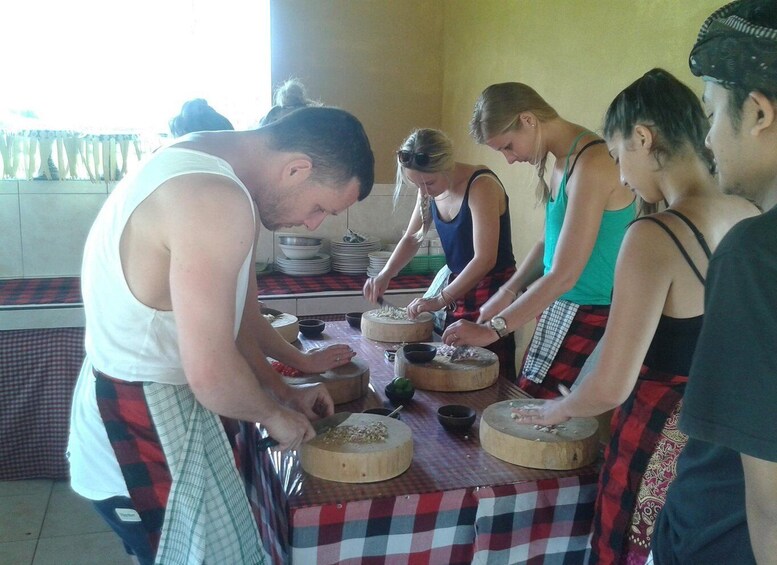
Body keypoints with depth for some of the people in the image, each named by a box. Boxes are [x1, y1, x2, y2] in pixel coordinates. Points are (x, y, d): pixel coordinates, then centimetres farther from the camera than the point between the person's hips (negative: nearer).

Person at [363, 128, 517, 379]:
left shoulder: (481, 186, -20)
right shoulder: (430, 189, 1)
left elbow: (485, 259, -24)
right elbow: (411, 238, 12)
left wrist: (439, 300, -23)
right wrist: (385, 274, -3)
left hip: (492, 291, -7)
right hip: (458, 288, 7)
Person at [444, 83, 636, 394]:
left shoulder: (592, 164, -20)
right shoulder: (563, 161, 8)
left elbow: (564, 275, -22)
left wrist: (492, 328, -18)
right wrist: (507, 293, 4)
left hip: (590, 319, -9)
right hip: (558, 308, 9)